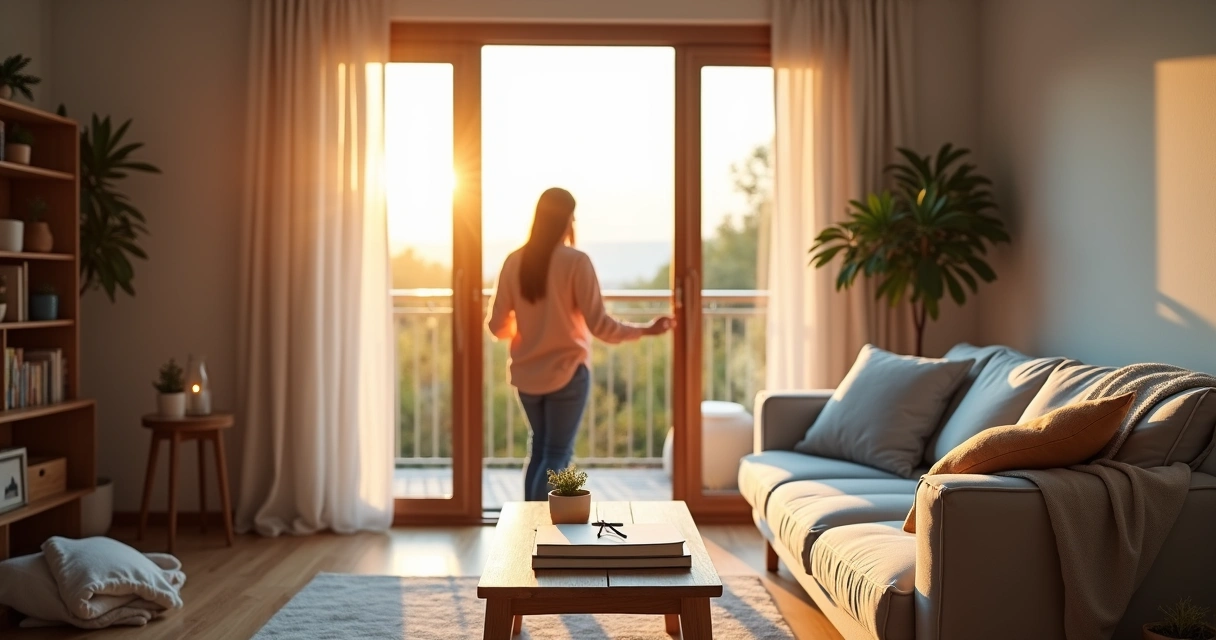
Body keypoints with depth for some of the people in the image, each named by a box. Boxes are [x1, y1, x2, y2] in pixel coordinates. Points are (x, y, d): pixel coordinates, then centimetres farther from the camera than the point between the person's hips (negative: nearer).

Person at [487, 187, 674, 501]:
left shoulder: (515, 261, -1)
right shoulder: (576, 261, -14)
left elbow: (497, 325, 2)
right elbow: (598, 324, -17)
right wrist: (645, 329, -6)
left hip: (527, 374, 5)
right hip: (567, 372, -5)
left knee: (540, 447, 21)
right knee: (558, 453, 5)